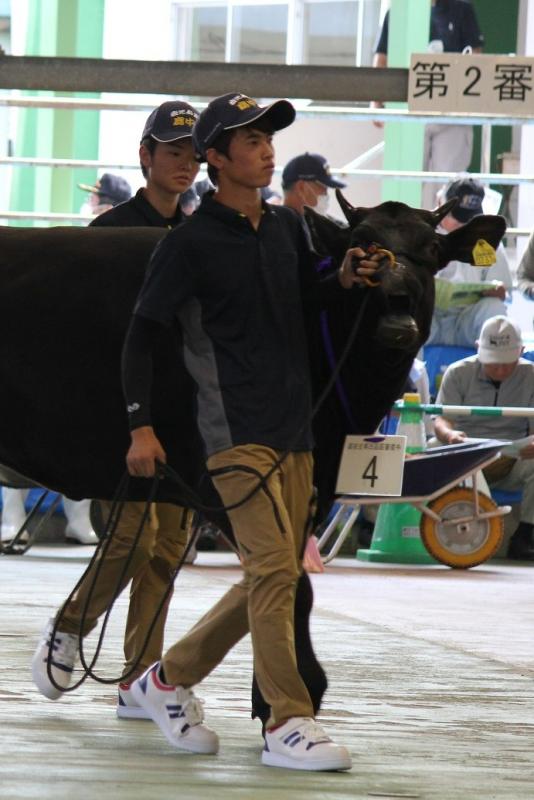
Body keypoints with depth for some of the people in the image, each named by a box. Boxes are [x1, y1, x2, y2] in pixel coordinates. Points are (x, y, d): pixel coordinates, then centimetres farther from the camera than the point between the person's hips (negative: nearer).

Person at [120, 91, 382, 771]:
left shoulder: (286, 228, 12)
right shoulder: (191, 243, -7)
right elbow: (141, 334, -5)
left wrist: (342, 281, 6)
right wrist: (140, 426, -11)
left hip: (294, 432, 7)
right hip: (235, 428, -7)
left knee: (272, 577, 9)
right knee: (274, 568, -15)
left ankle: (169, 679, 24)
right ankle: (287, 725, -13)